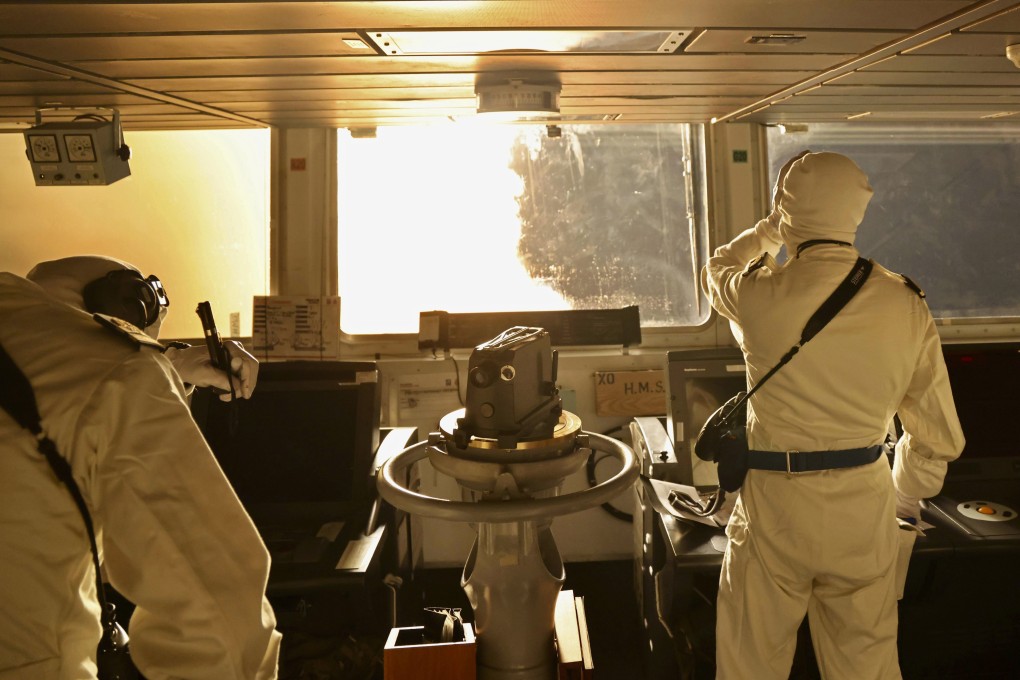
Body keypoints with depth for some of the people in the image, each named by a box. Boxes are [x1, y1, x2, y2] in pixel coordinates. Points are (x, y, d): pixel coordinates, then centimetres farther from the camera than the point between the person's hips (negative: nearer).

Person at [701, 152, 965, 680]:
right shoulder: (907, 305, -5)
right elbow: (940, 437, 4)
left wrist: (770, 230, 30)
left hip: (774, 504, -3)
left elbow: (717, 269, 13)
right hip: (865, 510, 3)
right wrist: (905, 498, 22)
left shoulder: (760, 295, -14)